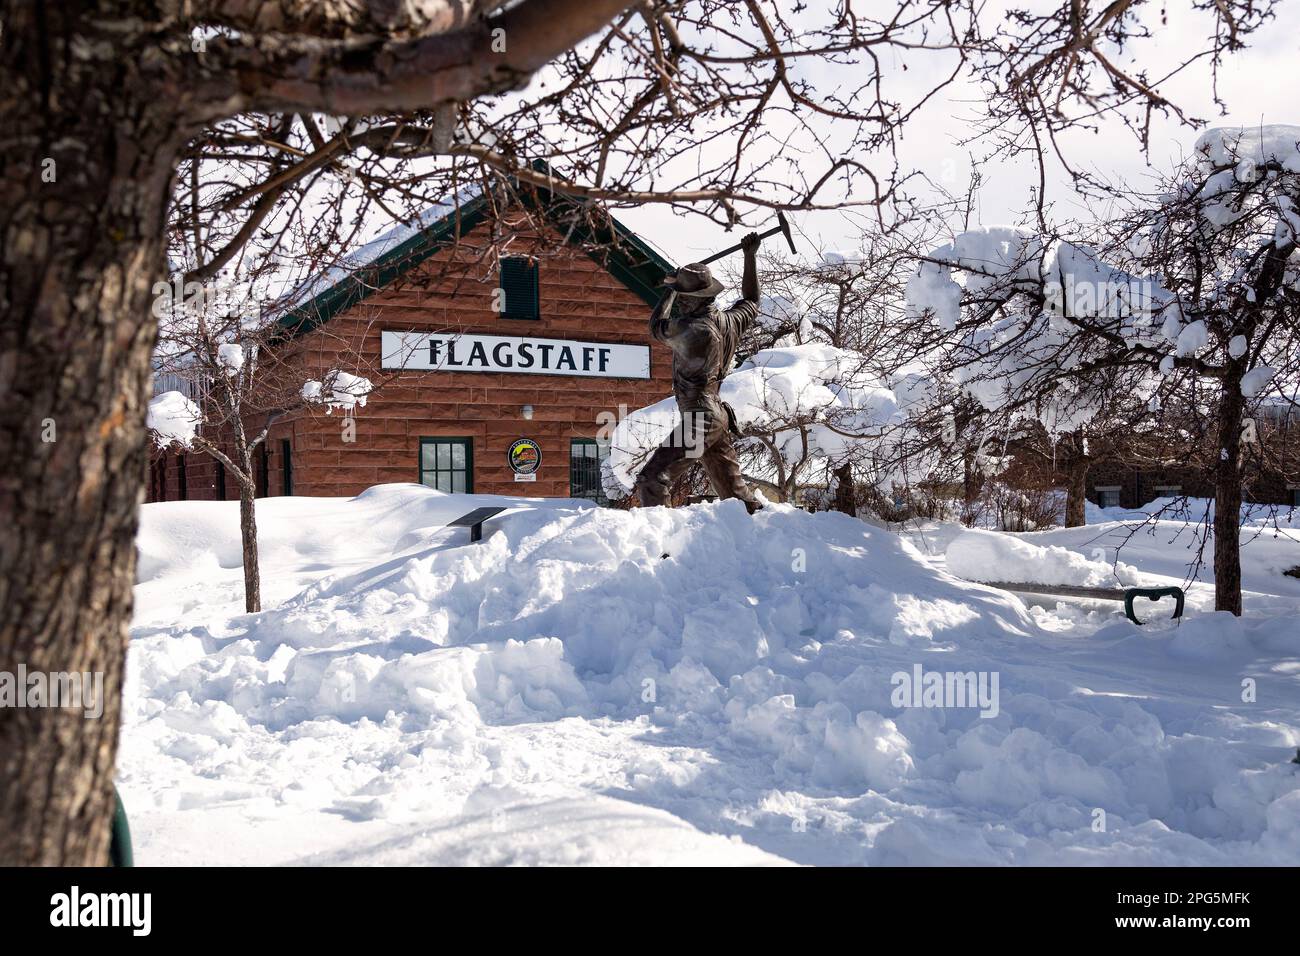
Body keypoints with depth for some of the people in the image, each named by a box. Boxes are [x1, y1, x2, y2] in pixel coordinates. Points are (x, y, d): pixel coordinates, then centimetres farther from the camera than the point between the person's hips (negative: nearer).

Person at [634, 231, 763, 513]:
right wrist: (750, 256, 29)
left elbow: (657, 327, -3)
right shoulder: (729, 322, 1)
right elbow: (751, 302, 25)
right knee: (732, 487, 20)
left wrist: (671, 291, 11)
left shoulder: (692, 331, -23)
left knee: (651, 480, -13)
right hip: (720, 416, 9)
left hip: (699, 419, -9)